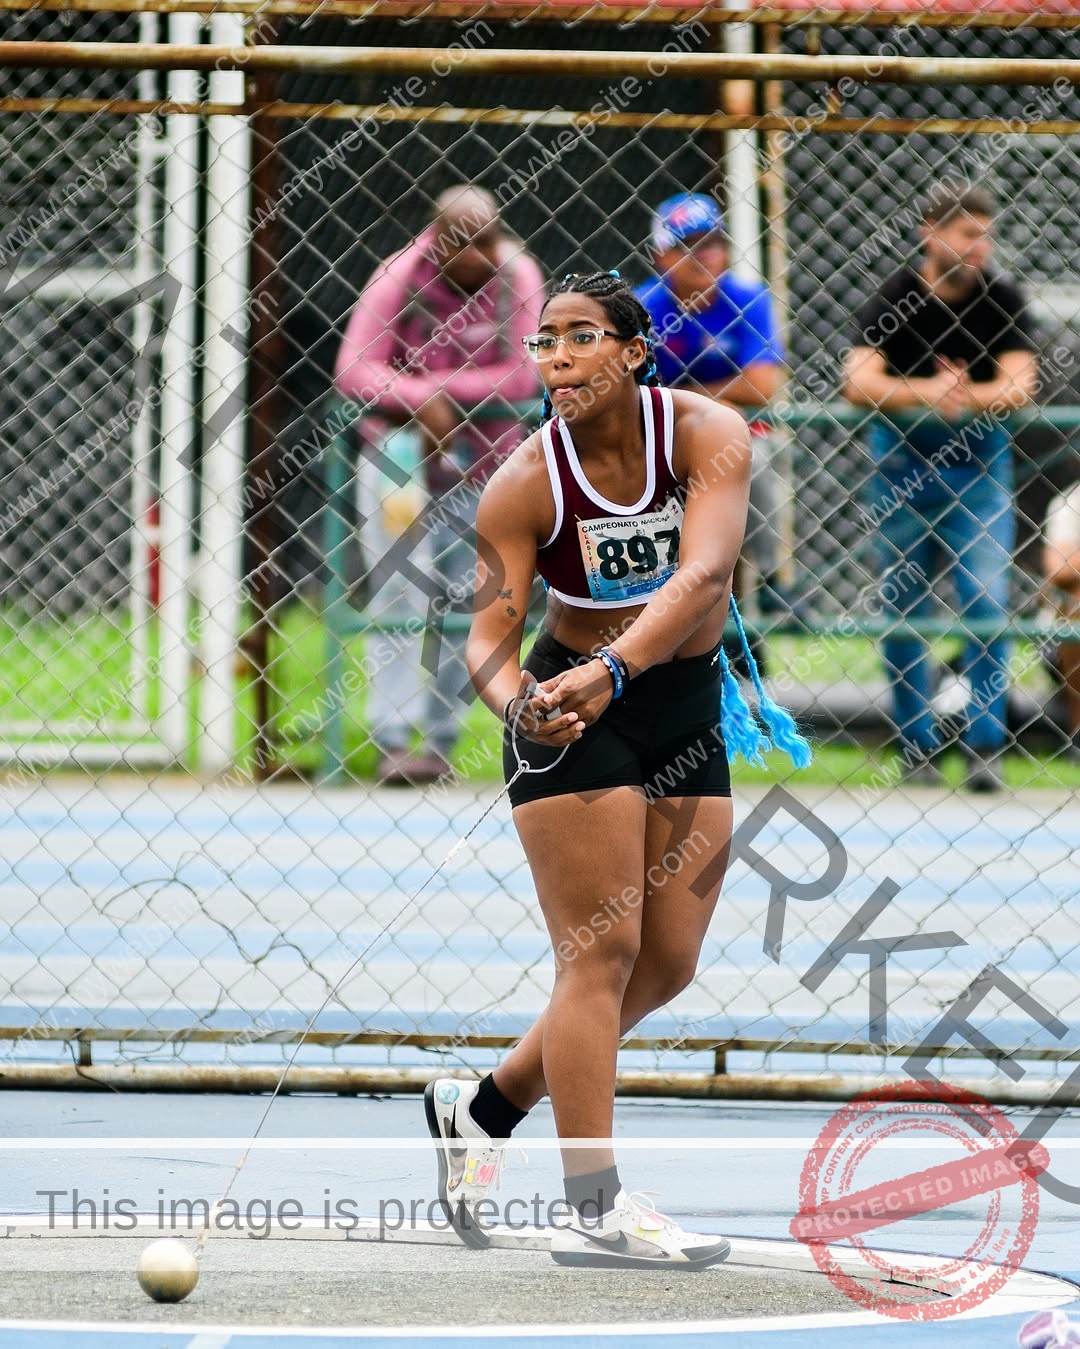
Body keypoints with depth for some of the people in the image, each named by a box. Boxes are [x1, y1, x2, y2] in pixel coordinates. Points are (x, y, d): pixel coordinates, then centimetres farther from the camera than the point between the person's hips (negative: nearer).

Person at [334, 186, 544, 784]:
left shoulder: (517, 279, -6)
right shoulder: (399, 280, -13)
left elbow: (522, 376, -13)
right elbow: (353, 371, -19)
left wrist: (441, 389, -18)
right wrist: (423, 401, -30)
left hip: (483, 462, 3)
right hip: (401, 449, -3)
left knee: (465, 602, 3)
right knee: (405, 593, -12)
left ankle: (440, 739, 12)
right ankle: (391, 742, -13)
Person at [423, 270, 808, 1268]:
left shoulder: (707, 434, -16)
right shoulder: (526, 484, -17)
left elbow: (703, 572, -30)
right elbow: (490, 633, -20)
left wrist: (610, 670, -45)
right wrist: (520, 701, -43)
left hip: (686, 706, 4)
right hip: (572, 718, -4)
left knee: (666, 964, 7)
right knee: (602, 952, -12)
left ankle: (482, 1108, 24)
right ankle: (596, 1211, -12)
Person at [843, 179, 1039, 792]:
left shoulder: (1002, 299, -8)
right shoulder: (893, 298, -12)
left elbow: (1019, 385, -19)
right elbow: (859, 382, -24)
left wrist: (966, 397, -39)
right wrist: (925, 394, -41)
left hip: (979, 462, 0)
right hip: (902, 459, 0)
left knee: (987, 599, -10)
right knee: (903, 606, 2)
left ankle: (985, 744, -4)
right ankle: (918, 747, 12)